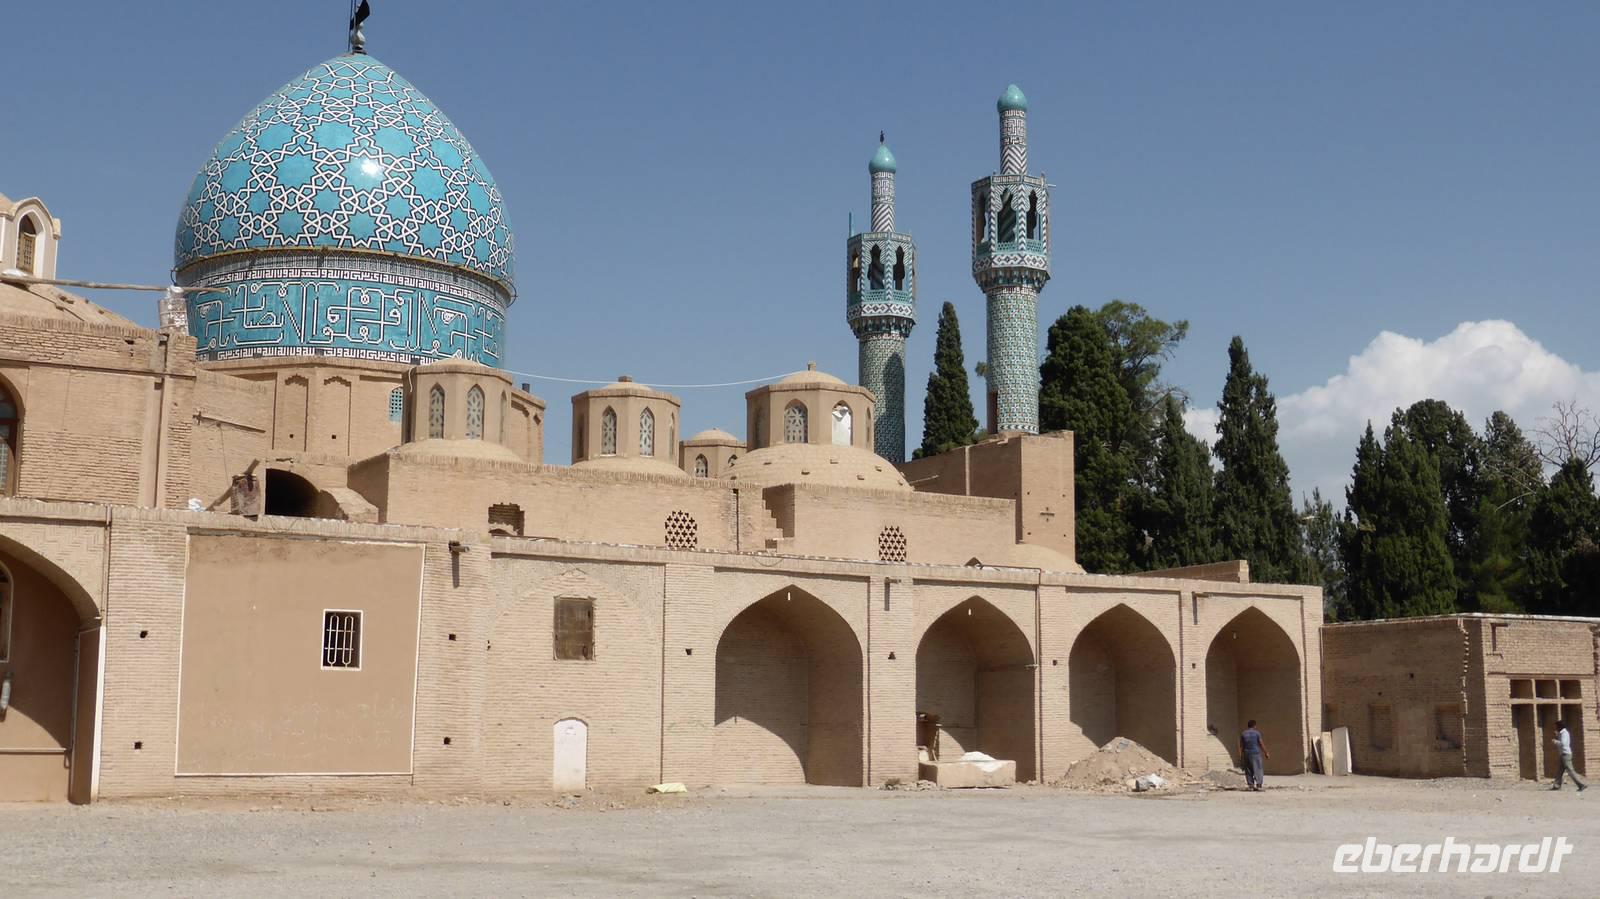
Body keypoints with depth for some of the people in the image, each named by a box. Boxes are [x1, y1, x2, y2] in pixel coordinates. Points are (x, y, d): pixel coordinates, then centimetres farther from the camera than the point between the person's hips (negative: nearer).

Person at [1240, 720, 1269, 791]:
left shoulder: (1243, 734, 5)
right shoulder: (1257, 733, -4)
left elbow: (1241, 746, 4)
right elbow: (1261, 744, -4)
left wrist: (1240, 756, 6)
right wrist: (1266, 753, 5)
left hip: (1246, 754, 3)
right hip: (1256, 753, -3)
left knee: (1248, 770, 8)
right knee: (1258, 769, -2)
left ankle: (1250, 785, 5)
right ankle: (1259, 784, -10)